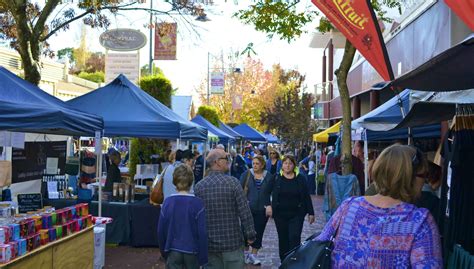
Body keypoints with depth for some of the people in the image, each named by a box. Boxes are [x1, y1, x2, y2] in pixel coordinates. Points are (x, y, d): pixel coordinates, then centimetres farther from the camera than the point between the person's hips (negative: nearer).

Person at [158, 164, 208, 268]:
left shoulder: (167, 202, -6)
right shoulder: (197, 203, -13)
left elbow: (161, 230, 1)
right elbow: (203, 232, -13)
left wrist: (164, 251, 15)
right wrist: (203, 257, -3)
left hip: (173, 252, 1)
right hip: (192, 252, -1)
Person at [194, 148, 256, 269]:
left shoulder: (198, 186, -2)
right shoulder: (233, 182, -12)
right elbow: (244, 211, -12)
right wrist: (250, 235, -2)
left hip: (209, 245, 3)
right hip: (232, 241, -3)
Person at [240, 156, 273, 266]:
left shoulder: (269, 176, 1)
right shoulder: (247, 174, -2)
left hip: (262, 210, 2)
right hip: (248, 208, -1)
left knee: (259, 232, 9)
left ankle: (254, 255, 24)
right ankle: (245, 253, 22)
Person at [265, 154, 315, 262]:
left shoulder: (300, 178, 0)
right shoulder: (276, 178, -1)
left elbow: (307, 196, 4)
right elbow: (266, 192, 5)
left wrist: (311, 213, 3)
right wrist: (268, 205, -9)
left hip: (297, 214, -1)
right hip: (280, 214, 1)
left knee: (295, 238, -11)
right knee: (283, 239, 10)